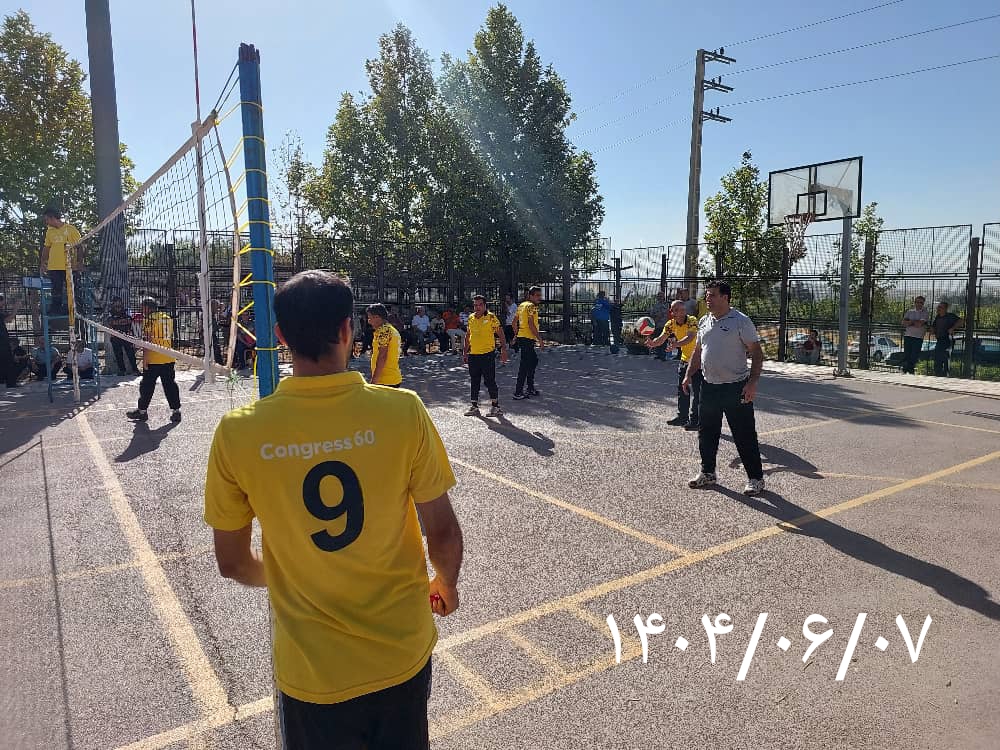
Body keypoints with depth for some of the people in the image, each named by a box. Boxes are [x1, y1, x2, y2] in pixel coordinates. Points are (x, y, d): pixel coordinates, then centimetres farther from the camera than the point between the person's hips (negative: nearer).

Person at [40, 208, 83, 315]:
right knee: (56, 291, 6)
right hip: (54, 267, 4)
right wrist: (43, 263, 10)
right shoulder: (49, 231, 12)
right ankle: (55, 309, 10)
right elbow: (46, 248, 17)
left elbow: (79, 246, -3)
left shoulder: (71, 229, -3)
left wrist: (80, 262, -12)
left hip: (70, 266, -4)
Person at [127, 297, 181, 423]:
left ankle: (142, 410, 16)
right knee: (170, 384, 7)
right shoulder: (168, 318, 11)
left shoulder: (149, 319, -9)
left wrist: (144, 358, -13)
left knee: (147, 385, 6)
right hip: (169, 358, 6)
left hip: (153, 359, -6)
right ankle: (176, 410, 5)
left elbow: (147, 340, -14)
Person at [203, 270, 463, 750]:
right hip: (403, 654, 0)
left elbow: (233, 564, -3)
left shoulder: (237, 433, -16)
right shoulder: (403, 410, -20)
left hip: (310, 672, 0)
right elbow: (443, 533, -12)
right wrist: (445, 584, 10)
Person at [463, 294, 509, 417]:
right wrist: (465, 352, 17)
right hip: (473, 355, 6)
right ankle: (474, 407, 19)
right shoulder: (471, 318, 11)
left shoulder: (491, 317, -5)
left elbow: (501, 334, -4)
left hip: (487, 354, -6)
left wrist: (503, 350, -10)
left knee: (490, 381, -3)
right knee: (474, 382, 11)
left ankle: (495, 407, 8)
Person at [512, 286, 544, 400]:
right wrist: (540, 339, -18)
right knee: (525, 366, -6)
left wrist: (516, 335, 27)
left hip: (521, 338, 10)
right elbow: (531, 324, -21)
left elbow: (515, 323, 19)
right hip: (528, 339, -10)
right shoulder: (531, 306, -12)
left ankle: (530, 388, 27)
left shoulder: (521, 305, 15)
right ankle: (518, 393, -4)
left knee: (533, 361, 21)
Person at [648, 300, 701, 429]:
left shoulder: (692, 321, -22)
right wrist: (653, 343, -31)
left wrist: (677, 344, -57)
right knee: (681, 389, 15)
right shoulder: (670, 324, -3)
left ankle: (695, 421, -1)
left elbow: (690, 337, -39)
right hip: (684, 359, 7)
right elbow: (661, 339, -8)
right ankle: (682, 416, 29)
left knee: (696, 391, -8)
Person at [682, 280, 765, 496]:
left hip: (736, 388, -6)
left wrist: (752, 382, -19)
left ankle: (755, 479, 10)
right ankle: (707, 473, 28)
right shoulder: (704, 322, 10)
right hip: (709, 386, 6)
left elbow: (757, 353, -10)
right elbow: (698, 351, 21)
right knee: (707, 433, 13)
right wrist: (689, 375, 13)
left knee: (745, 435, -1)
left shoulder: (740, 321, -9)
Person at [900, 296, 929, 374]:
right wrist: (915, 322, -10)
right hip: (908, 335, 2)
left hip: (918, 337, -2)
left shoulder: (924, 312, 3)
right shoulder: (910, 311, 13)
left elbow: (920, 324, -12)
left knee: (914, 356, -2)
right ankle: (904, 370, 3)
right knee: (906, 354, 0)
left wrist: (910, 322, -2)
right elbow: (904, 323, 2)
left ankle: (911, 371, 3)